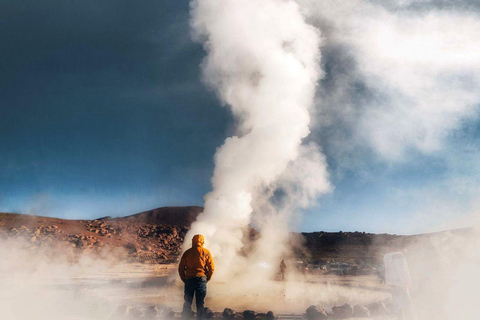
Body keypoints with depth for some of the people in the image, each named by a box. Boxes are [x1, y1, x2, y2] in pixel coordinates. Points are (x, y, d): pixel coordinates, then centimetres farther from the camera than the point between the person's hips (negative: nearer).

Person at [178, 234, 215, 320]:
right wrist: (207, 279, 11)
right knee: (200, 303, 6)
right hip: (201, 279, -1)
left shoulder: (187, 252, 5)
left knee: (187, 302, 10)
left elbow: (181, 268, 5)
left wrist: (184, 279, 14)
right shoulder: (206, 252, 2)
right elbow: (211, 268, 0)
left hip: (189, 280, 1)